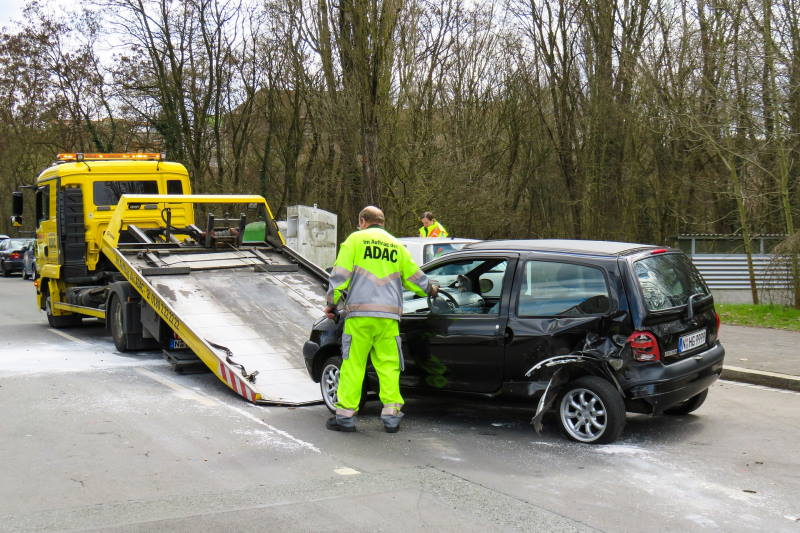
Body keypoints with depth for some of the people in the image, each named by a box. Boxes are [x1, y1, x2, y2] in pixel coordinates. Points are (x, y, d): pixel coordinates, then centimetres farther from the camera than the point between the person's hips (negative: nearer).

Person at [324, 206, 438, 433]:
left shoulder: (355, 239, 5)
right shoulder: (396, 245, 17)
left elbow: (340, 275, 0)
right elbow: (414, 276, 24)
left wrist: (332, 304, 8)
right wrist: (430, 290, 43)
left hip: (360, 314, -3)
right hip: (389, 316, 3)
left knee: (353, 364, 1)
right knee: (389, 365, 7)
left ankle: (346, 414, 3)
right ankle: (391, 415, 5)